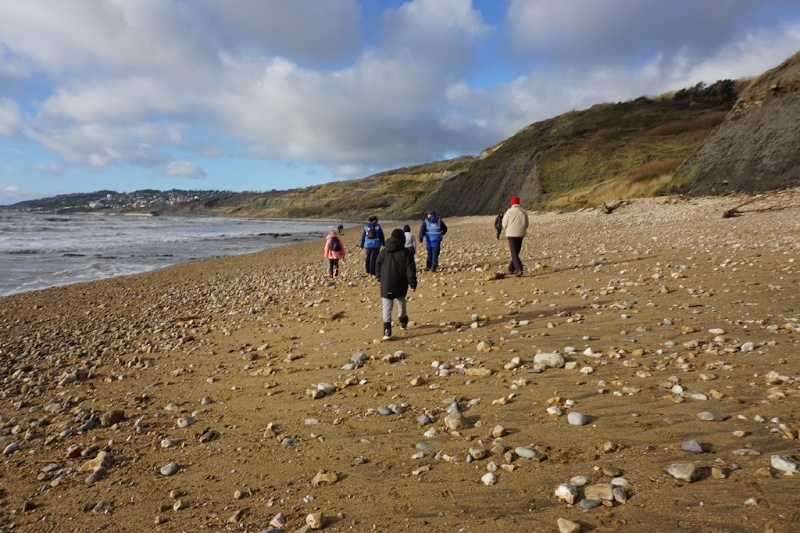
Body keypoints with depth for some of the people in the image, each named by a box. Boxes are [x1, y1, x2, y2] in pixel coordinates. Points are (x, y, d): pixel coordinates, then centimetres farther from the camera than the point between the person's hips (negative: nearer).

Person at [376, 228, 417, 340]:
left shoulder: (383, 252, 5)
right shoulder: (406, 252, -4)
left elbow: (378, 268, 13)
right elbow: (410, 270, -9)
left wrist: (380, 279, 28)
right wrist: (412, 284, -6)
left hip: (386, 285, 0)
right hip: (400, 285, 0)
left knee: (386, 306, -2)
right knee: (401, 302, 24)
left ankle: (387, 329, -16)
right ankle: (403, 321, 44)